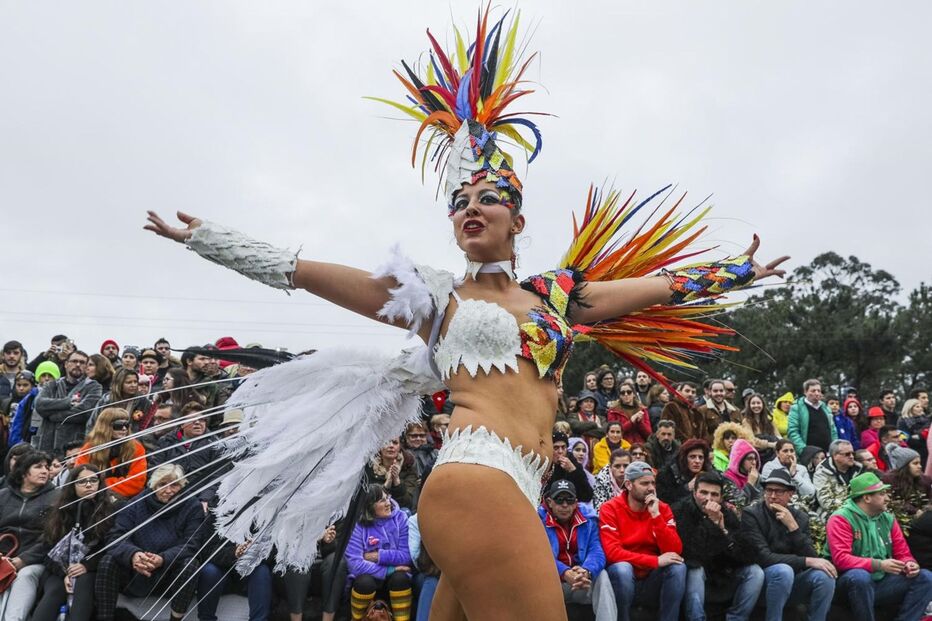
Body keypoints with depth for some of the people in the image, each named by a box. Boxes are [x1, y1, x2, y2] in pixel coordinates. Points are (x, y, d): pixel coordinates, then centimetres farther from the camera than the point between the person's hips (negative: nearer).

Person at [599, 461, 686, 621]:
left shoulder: (662, 508, 1)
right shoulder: (610, 509, -9)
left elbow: (675, 551, -10)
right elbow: (612, 552, -21)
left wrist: (656, 515, -19)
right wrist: (656, 560, -24)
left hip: (651, 581, 3)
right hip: (622, 578, -3)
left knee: (678, 566, -23)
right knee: (622, 568, -33)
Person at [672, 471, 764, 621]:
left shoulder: (728, 514, -2)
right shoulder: (680, 511, -16)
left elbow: (743, 556, -11)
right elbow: (692, 554, -28)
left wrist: (722, 528, -23)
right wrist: (712, 523, -32)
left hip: (723, 578, 5)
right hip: (694, 578, -5)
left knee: (755, 572, -14)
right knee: (695, 569, -34)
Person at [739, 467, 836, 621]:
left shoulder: (800, 517, 3)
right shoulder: (751, 515, -11)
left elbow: (811, 557, -8)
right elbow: (764, 558, -20)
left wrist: (793, 527, -19)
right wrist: (807, 562, -24)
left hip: (791, 581, 4)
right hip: (761, 580, -4)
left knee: (824, 575, -22)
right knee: (783, 570, -34)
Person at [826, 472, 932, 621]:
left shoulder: (888, 518, 10)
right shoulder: (841, 519, -11)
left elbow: (902, 553, 13)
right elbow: (841, 559, -22)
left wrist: (909, 564, -11)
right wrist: (878, 565, -29)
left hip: (882, 582, 6)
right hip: (853, 581, -6)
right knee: (860, 576, -38)